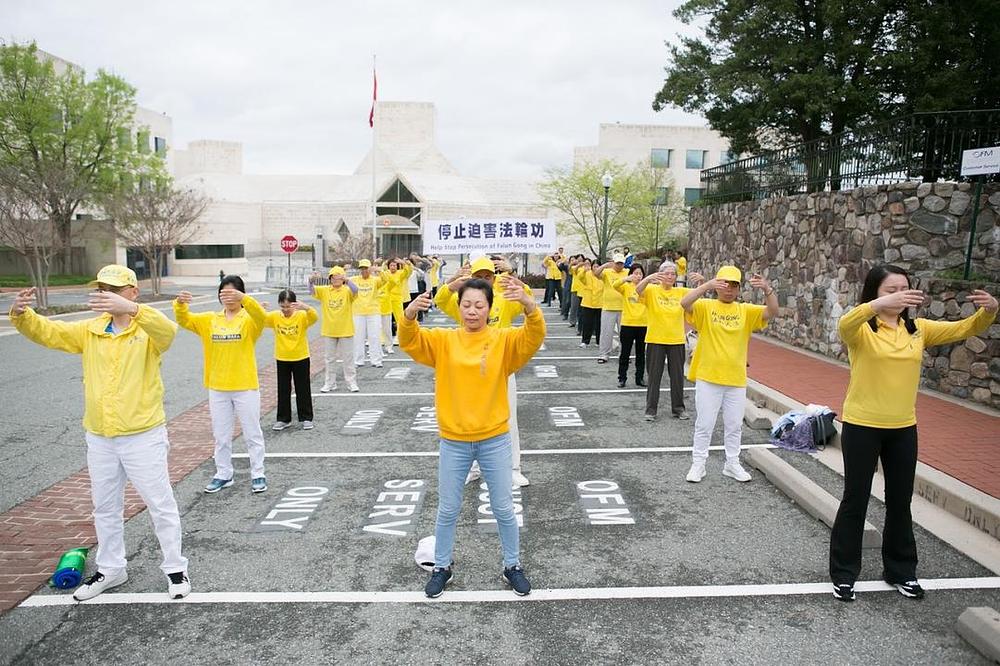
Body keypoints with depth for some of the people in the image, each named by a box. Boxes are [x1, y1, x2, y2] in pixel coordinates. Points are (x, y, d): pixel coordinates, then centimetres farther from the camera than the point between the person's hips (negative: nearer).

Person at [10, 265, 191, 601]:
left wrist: (130, 309, -50)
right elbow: (46, 331, 1)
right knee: (105, 507, 19)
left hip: (143, 436, -6)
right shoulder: (89, 330, 6)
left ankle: (175, 568, 21)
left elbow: (168, 330, -33)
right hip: (99, 438, 6)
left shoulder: (148, 330, -11)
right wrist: (21, 313, -21)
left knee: (160, 504, 5)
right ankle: (111, 569, 37)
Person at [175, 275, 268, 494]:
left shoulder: (249, 319, -7)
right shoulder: (209, 320, 6)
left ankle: (258, 474, 19)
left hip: (245, 387, -4)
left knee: (252, 433, 7)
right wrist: (180, 303, -28)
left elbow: (261, 316, -29)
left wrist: (243, 299, -47)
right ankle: (223, 474, 28)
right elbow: (184, 320, -5)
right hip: (217, 388, 4)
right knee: (221, 435, 14)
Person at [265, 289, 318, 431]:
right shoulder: (275, 316, -3)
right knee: (283, 390, 10)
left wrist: (305, 307, -49)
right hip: (282, 359, 3)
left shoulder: (302, 315, -12)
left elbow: (315, 318, -29)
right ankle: (283, 419, 21)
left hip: (301, 358, -3)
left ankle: (306, 418, 18)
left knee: (303, 390, 7)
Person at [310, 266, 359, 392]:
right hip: (329, 330, 3)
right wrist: (312, 281, -34)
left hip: (346, 330, -3)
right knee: (330, 358, 13)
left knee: (348, 358, 7)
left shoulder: (347, 290, -8)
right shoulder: (324, 290, 1)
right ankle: (329, 383, 23)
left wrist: (347, 281, -47)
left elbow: (355, 290, -28)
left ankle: (352, 383, 16)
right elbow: (312, 291, -12)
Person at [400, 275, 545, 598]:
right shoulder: (443, 340, -2)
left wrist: (529, 305, -45)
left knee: (503, 508, 13)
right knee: (448, 510, 14)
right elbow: (410, 341, -15)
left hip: (494, 439, -1)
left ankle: (512, 566, 33)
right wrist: (409, 314, -37)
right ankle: (442, 568, 34)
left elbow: (534, 337, -24)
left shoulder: (504, 339, -7)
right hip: (453, 441, 1)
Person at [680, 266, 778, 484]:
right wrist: (707, 285, -34)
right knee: (704, 424, 7)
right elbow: (684, 303, -22)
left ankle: (732, 464, 30)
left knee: (734, 425, 15)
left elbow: (773, 312, -8)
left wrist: (767, 290, -25)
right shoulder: (706, 307, -5)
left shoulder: (746, 310, 3)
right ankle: (698, 464, 19)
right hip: (708, 378, -3)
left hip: (736, 379, 3)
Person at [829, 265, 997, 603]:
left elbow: (964, 329, 2)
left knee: (900, 501, 17)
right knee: (855, 500, 5)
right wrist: (881, 304, -51)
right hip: (861, 426, -5)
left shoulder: (918, 329, 4)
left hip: (903, 428, 5)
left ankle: (900, 570, 34)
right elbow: (844, 325, -35)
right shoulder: (861, 329, -12)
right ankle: (844, 573, 19)